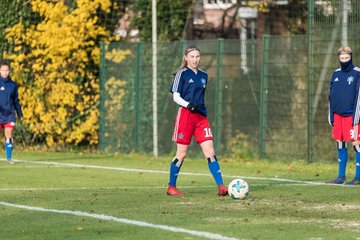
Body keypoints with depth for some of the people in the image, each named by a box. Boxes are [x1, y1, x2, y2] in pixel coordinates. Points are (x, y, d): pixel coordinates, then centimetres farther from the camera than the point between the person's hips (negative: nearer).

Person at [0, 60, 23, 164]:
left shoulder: (13, 84, 10)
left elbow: (16, 100, 18)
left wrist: (20, 113, 17)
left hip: (10, 114, 2)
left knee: (9, 137, -2)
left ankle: (9, 158, 2)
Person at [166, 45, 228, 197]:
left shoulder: (203, 75, 13)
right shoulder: (182, 73, -3)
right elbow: (176, 97, -7)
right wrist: (188, 105, -22)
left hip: (201, 116, 5)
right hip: (185, 115, -5)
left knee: (210, 153, -4)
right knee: (181, 154, 0)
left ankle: (221, 187, -9)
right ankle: (171, 187, 14)